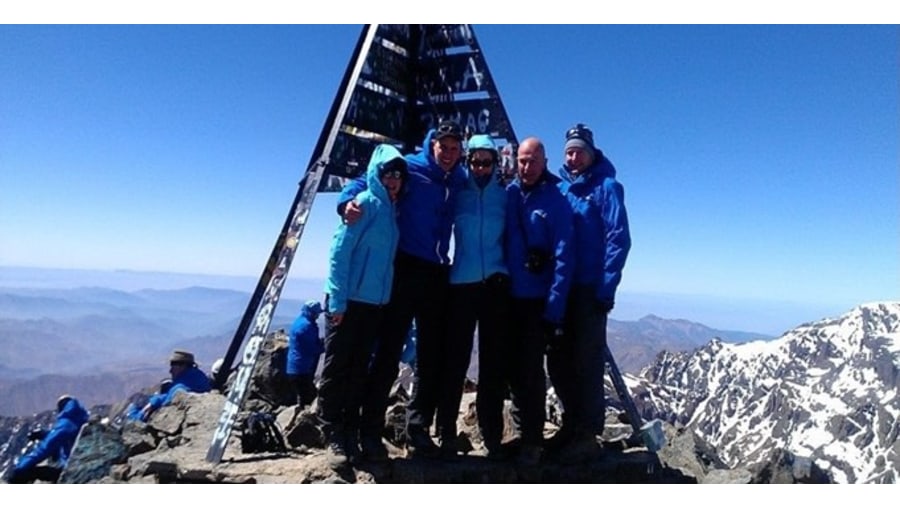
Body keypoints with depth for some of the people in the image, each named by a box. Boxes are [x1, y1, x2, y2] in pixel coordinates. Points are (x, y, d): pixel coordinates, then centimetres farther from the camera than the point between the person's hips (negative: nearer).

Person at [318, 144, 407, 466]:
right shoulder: (365, 203, -8)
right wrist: (337, 299, -17)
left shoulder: (394, 209, 13)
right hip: (349, 299, -7)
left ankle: (351, 434, 20)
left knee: (360, 370, 11)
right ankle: (334, 436, 12)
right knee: (337, 368, 2)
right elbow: (339, 250, -13)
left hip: (376, 302, 7)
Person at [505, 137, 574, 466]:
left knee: (531, 370, 0)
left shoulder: (555, 201, -8)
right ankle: (521, 432, 30)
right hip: (509, 296, 4)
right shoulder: (508, 194, 4)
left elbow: (563, 257, -12)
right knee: (514, 368, 13)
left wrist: (554, 309, -17)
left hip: (539, 299, -4)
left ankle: (532, 440, 15)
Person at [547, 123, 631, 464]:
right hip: (560, 288, 6)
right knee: (559, 359, 11)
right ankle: (571, 423, 27)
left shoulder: (606, 186, -3)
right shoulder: (560, 188, 12)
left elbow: (618, 239, -10)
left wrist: (606, 288, -16)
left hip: (590, 290, -6)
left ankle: (587, 435, 13)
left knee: (587, 360, 1)